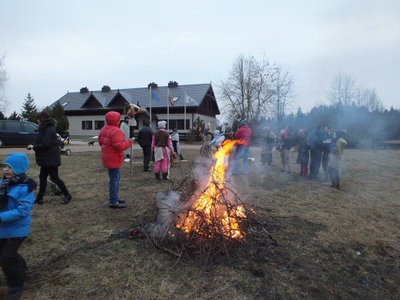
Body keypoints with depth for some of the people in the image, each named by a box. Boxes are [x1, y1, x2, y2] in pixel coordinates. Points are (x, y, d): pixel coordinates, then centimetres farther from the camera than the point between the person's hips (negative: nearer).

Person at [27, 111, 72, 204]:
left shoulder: (49, 130, -19)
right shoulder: (46, 129, 13)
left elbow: (45, 145, -24)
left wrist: (34, 146, -12)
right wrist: (34, 146, 7)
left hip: (51, 159, -10)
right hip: (46, 159, 10)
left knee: (54, 177, -2)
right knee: (42, 177, 13)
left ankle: (67, 195, 10)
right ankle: (39, 198, 21)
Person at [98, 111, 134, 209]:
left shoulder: (104, 129, 10)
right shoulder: (116, 131, -22)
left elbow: (100, 141, 18)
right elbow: (119, 146, -27)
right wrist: (129, 142, -16)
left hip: (108, 157, 10)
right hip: (113, 159, -10)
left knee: (116, 177, 21)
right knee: (114, 179, -4)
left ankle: (114, 198, 30)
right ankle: (113, 202, 3)